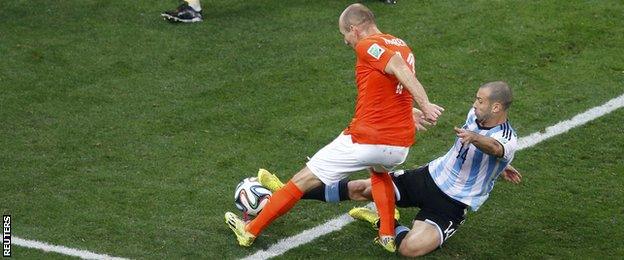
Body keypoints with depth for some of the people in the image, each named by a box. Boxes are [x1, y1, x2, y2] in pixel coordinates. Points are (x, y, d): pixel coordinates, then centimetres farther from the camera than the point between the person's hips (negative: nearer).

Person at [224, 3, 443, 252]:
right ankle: (388, 237, 29)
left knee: (304, 179, 8)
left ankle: (251, 230, 18)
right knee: (380, 171, 41)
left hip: (365, 141, -7)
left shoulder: (368, 46, -9)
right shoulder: (401, 46, 14)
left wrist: (425, 106, -28)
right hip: (401, 145, 7)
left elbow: (401, 70, -22)